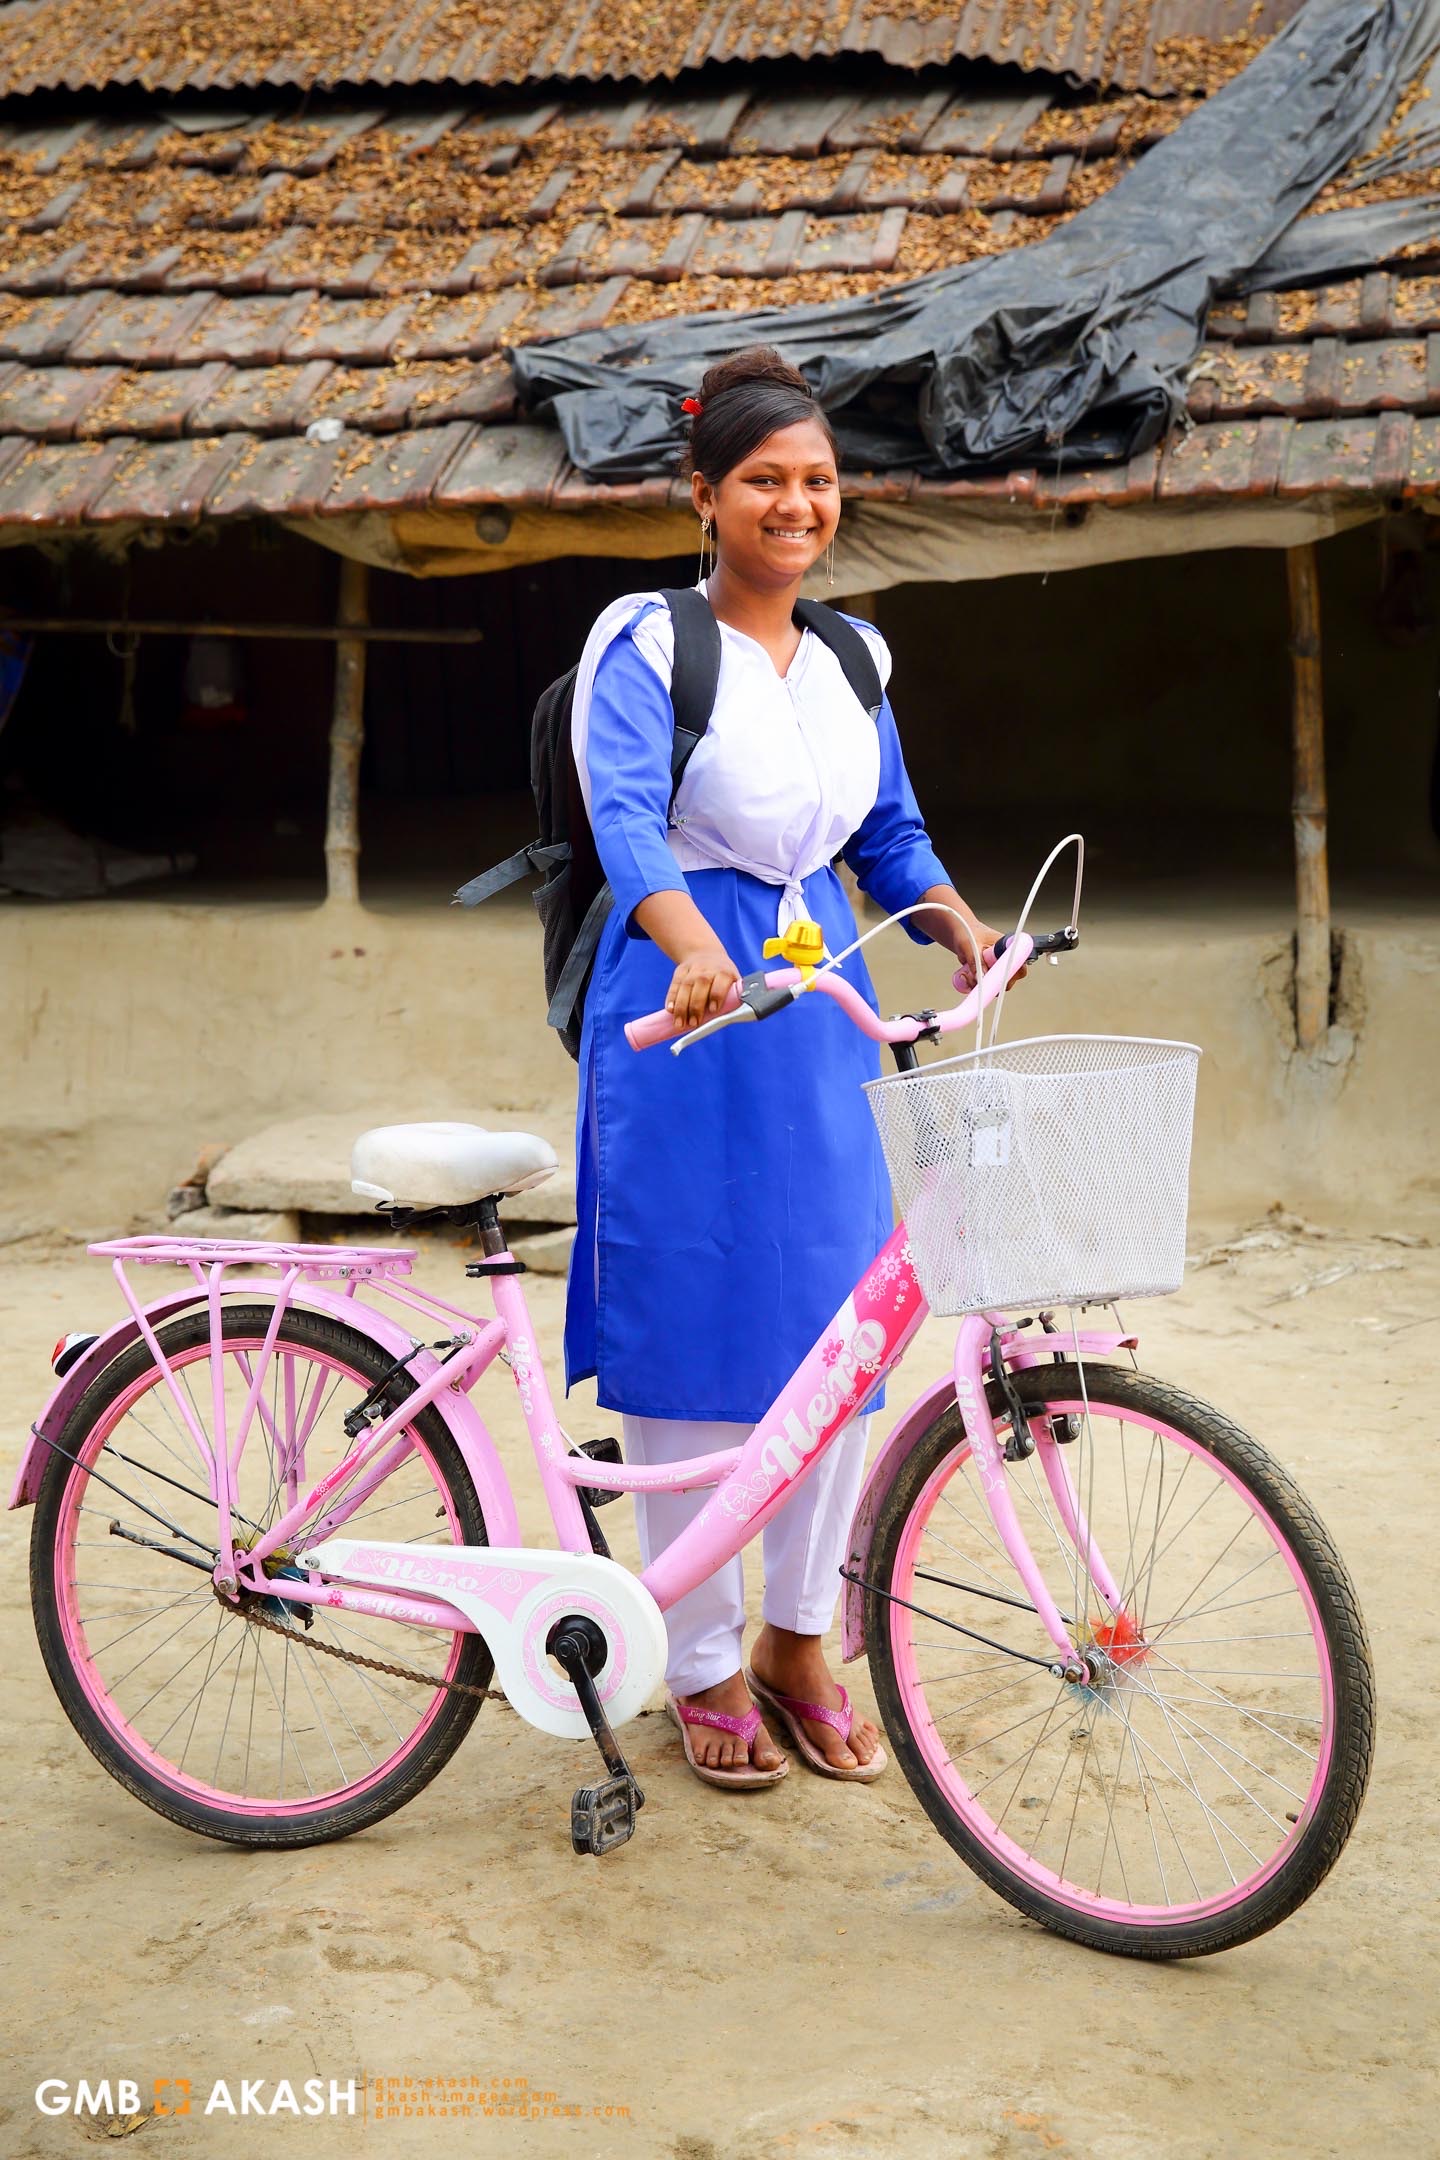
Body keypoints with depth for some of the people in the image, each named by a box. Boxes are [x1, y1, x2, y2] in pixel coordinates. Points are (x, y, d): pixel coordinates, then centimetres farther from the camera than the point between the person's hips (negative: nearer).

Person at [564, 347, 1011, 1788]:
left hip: (821, 1004, 5)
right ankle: (703, 1668, 14)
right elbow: (625, 812, -21)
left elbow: (889, 834, 19)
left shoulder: (849, 656, 13)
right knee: (689, 1331, -1)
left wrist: (961, 926, 0)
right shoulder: (644, 644, -5)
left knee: (834, 1324, 6)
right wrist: (694, 947, -39)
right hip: (683, 995, -5)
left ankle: (797, 1641, 22)